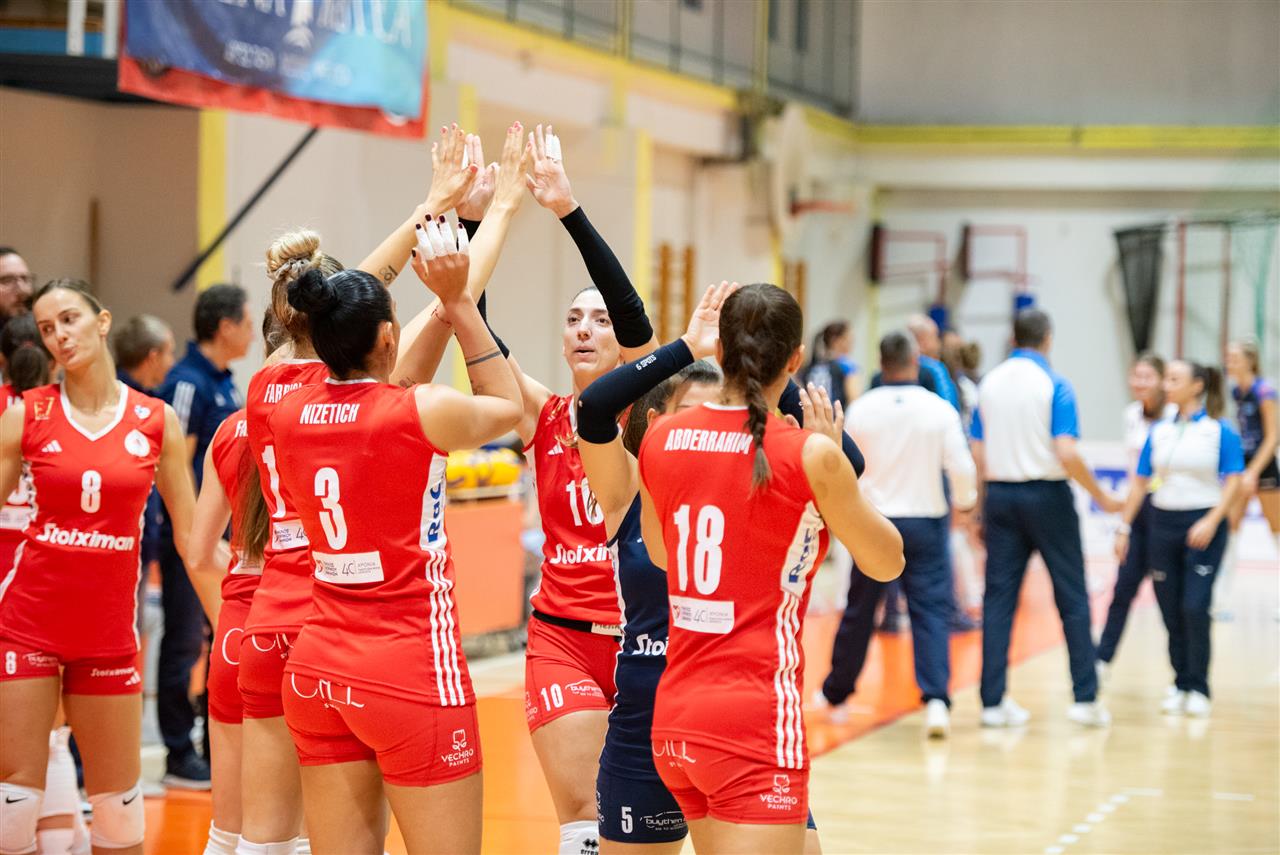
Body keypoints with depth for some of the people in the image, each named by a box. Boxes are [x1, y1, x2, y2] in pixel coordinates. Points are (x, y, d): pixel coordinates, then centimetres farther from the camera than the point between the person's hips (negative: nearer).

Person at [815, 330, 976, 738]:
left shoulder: (861, 410, -4)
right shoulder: (939, 409, -8)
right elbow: (961, 467, -8)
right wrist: (964, 501, 12)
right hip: (925, 522, -1)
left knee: (859, 611, 14)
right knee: (930, 612, -1)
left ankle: (836, 690, 29)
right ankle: (936, 699, -15)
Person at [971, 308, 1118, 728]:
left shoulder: (989, 382, 6)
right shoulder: (1054, 384, -9)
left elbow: (977, 452, 6)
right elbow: (1067, 453, -18)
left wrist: (983, 508, 15)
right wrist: (1101, 497, -6)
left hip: (1000, 494, 4)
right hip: (1047, 495, -4)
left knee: (999, 598, 5)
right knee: (1072, 598, 5)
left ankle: (994, 701, 2)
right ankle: (1086, 697, 5)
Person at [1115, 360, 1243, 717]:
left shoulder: (1220, 431, -4)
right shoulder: (1159, 431, 8)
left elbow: (1233, 481, -8)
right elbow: (1141, 481, 12)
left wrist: (1211, 523, -18)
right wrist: (1124, 526, 8)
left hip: (1203, 528, -4)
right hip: (1163, 524, 4)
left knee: (1195, 607, -13)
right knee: (1170, 611, 4)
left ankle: (1198, 689, 0)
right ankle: (1181, 685, 15)